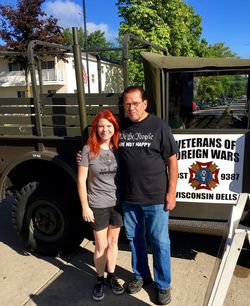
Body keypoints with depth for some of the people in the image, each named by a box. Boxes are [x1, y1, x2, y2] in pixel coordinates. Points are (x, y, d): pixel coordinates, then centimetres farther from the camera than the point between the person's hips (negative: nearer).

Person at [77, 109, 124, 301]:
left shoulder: (118, 148, -2)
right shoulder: (89, 149, -10)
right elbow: (81, 180, -8)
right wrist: (85, 207, -9)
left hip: (118, 203, 3)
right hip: (98, 205, -3)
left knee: (113, 243, 17)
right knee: (101, 246, 10)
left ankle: (112, 276, 35)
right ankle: (100, 280, 31)